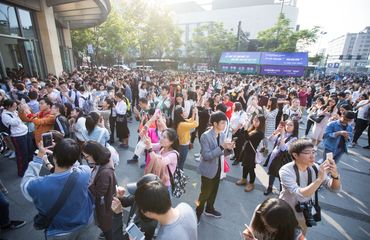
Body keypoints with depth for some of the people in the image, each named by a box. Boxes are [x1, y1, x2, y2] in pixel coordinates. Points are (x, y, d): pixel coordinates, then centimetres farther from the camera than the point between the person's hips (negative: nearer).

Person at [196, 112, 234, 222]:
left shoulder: (222, 134, -2)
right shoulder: (205, 136, -24)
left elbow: (221, 153, 5)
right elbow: (206, 156, -27)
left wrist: (229, 148, -15)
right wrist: (221, 147, -32)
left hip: (218, 167, 7)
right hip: (208, 169, -7)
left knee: (214, 191, 23)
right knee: (205, 192, 9)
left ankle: (209, 209, 47)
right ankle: (198, 213, 33)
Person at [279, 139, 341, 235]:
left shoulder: (314, 168, -13)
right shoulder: (286, 171, -30)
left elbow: (335, 188, -12)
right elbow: (300, 195, -38)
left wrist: (335, 175, -32)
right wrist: (319, 179, -44)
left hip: (305, 213, 5)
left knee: (302, 236, 30)